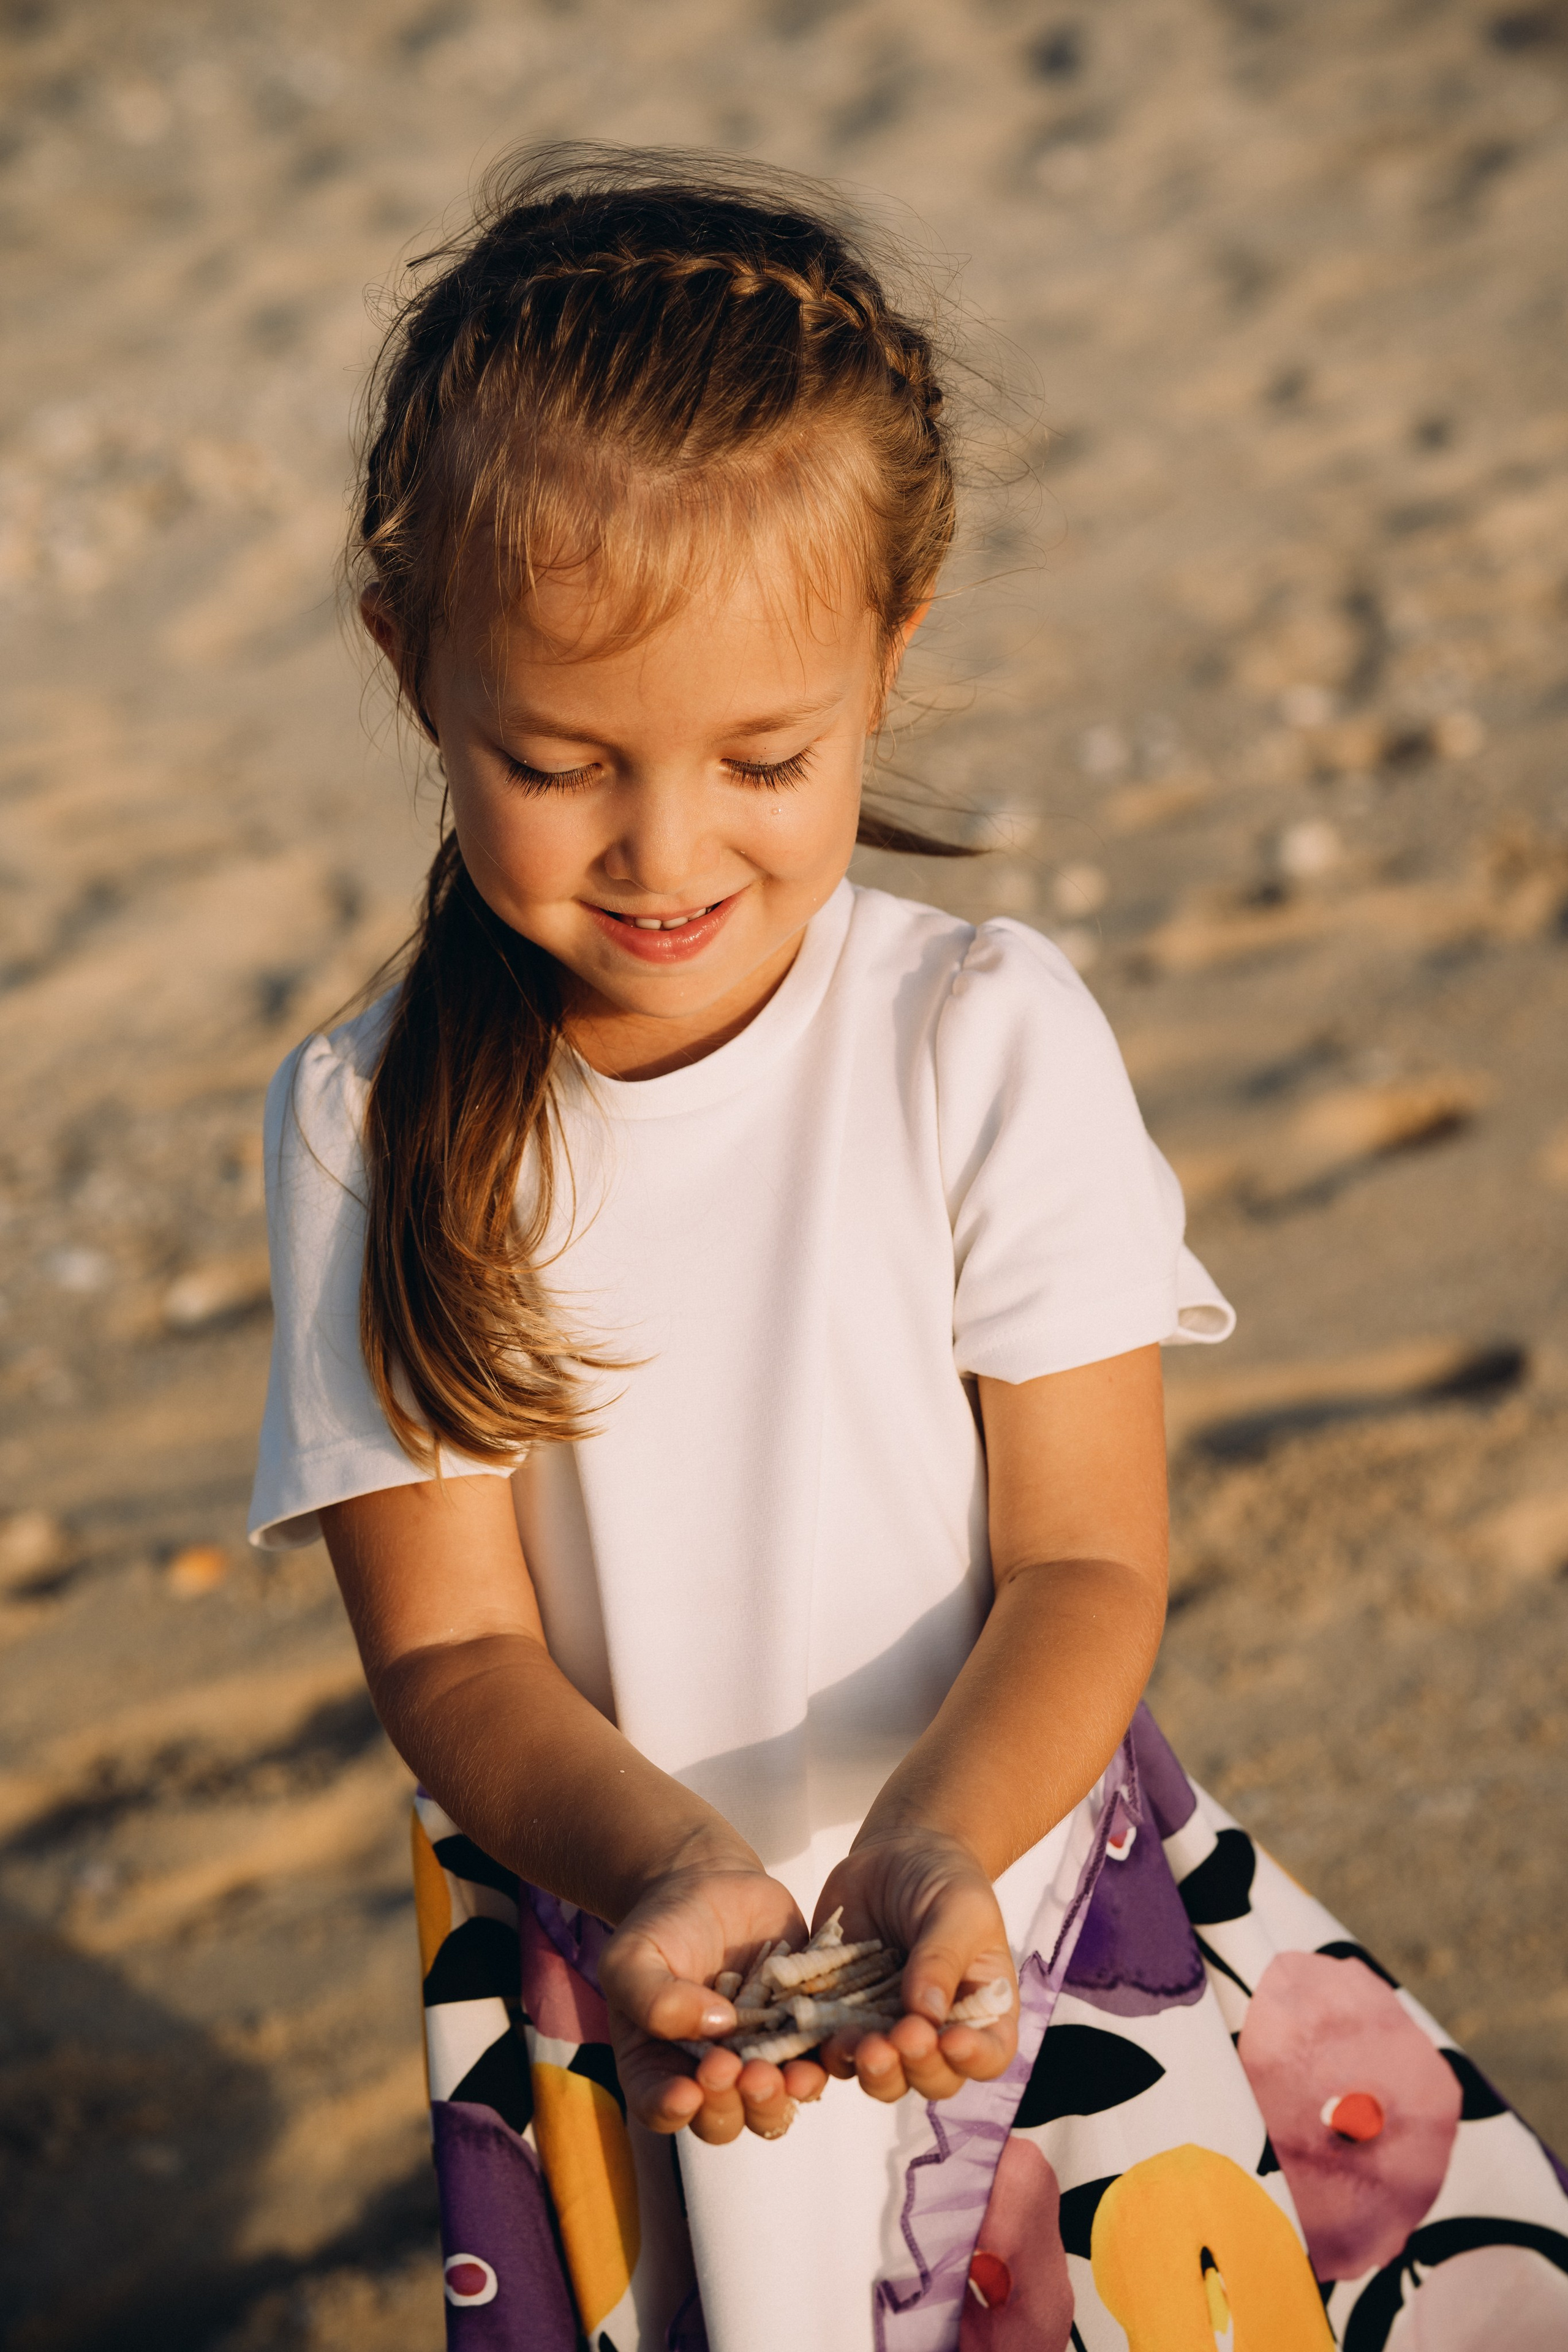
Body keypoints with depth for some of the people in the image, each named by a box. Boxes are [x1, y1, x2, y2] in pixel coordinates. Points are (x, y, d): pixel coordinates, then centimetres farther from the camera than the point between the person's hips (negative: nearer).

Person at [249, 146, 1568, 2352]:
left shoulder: (990, 1044, -11)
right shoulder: (374, 1130, -8)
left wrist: (933, 1839, -29)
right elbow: (449, 1646, -8)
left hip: (1017, 1908, 0)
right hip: (608, 1984, 1)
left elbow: (1085, 1562, -9)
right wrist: (662, 1873, -28)